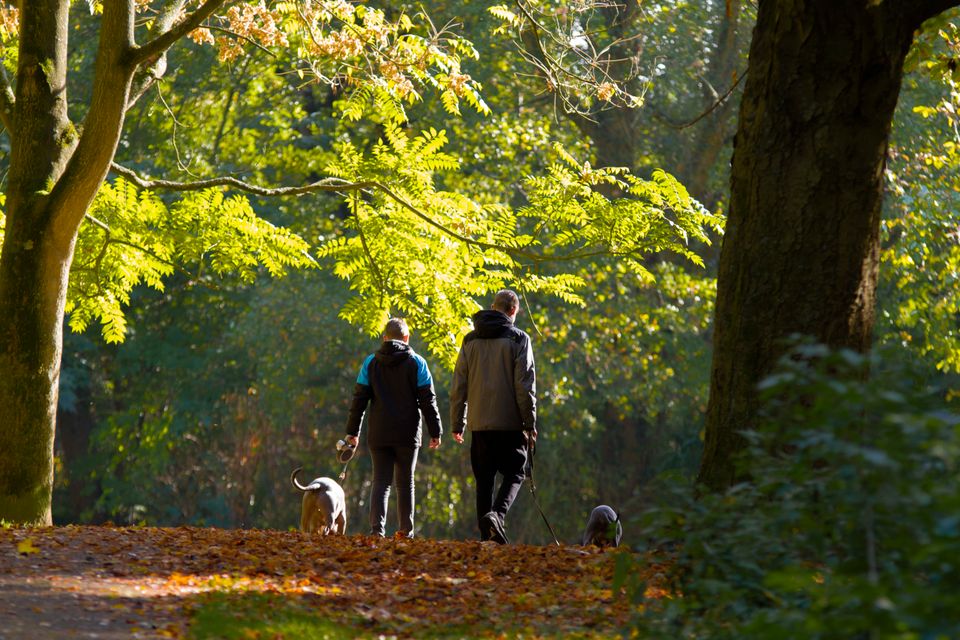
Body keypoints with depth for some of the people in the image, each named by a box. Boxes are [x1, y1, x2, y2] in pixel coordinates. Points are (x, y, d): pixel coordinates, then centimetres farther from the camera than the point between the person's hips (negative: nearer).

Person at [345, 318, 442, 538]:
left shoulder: (371, 363, 4)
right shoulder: (416, 363, 0)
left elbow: (359, 399, 3)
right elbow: (427, 400, -2)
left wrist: (352, 431, 7)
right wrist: (435, 431, 3)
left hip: (378, 435, 1)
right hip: (407, 434, -1)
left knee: (380, 481, 1)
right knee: (405, 482, 10)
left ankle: (377, 527, -17)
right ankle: (406, 530, 10)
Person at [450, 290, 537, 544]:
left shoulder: (470, 340, 10)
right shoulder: (518, 339, -3)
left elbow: (458, 387, 10)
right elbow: (525, 386, -8)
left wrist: (457, 424, 15)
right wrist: (530, 425, -4)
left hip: (479, 423, 4)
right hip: (509, 423, -4)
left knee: (484, 480, 8)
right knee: (514, 475, 4)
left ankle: (487, 535, 4)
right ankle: (497, 514, -22)